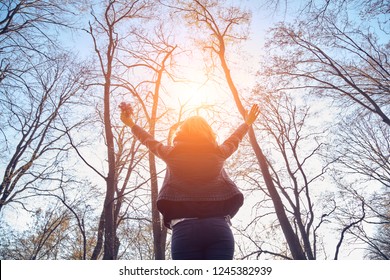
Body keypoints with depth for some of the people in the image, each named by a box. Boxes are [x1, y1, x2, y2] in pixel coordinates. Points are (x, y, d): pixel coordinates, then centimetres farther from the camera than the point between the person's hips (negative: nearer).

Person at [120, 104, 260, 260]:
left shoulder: (172, 154, 13)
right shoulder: (218, 153, 16)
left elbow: (149, 141, 32)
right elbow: (234, 140, 37)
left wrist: (131, 124, 53)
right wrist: (247, 123, 58)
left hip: (184, 228, -1)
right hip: (219, 227, 1)